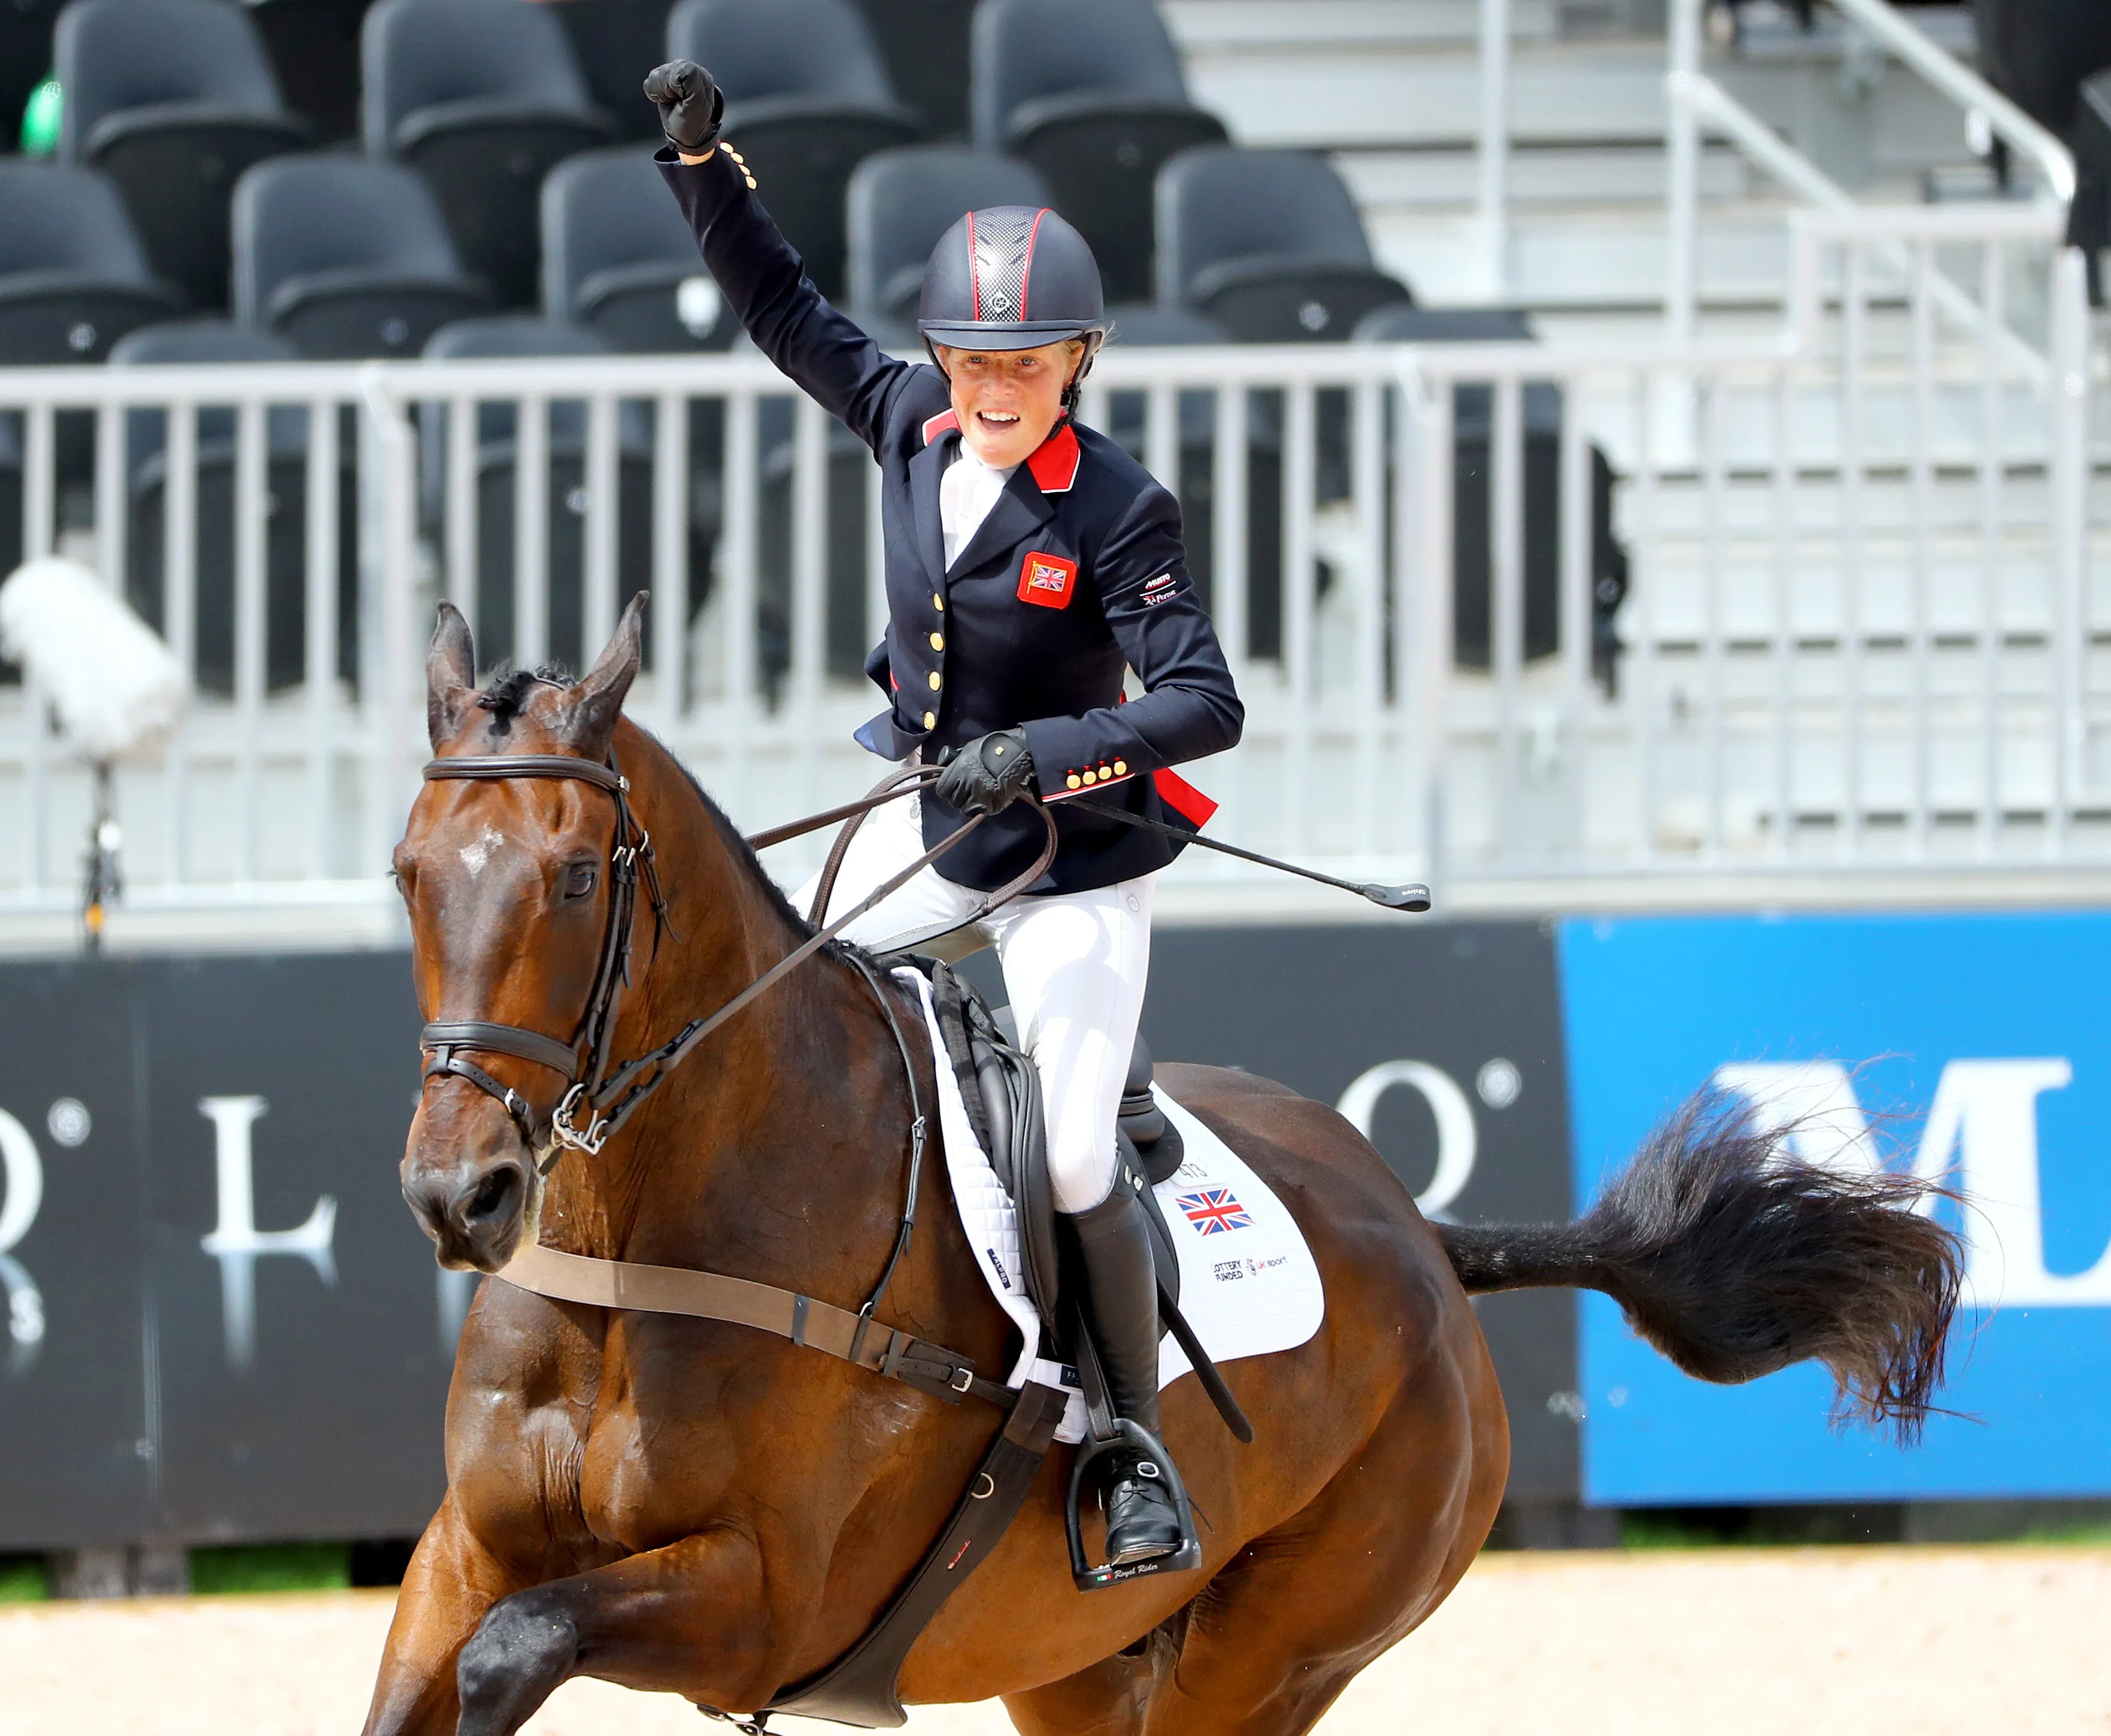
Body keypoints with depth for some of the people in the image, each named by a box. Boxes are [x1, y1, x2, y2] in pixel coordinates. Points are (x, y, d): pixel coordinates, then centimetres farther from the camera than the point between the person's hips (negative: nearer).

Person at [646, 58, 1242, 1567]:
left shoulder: (1118, 511, -23)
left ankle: (1136, 1444, 4)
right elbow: (786, 311, 6)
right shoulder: (914, 422, -6)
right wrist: (704, 159, -2)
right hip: (928, 821, 7)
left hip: (1072, 861, -7)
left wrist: (1046, 755, -40)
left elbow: (1204, 702, -29)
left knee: (1073, 1170, -11)